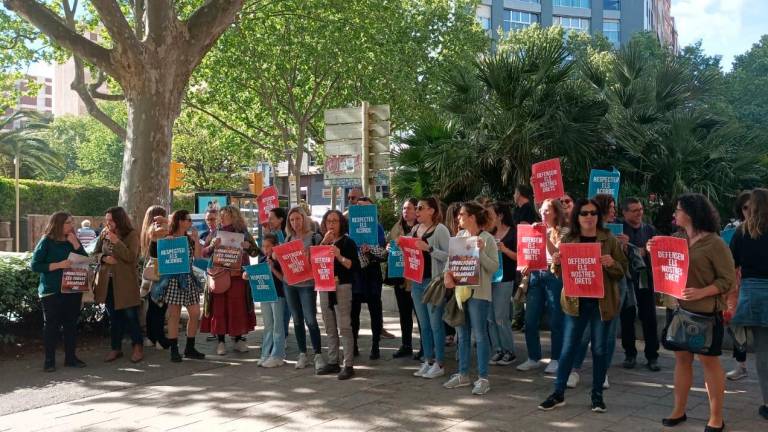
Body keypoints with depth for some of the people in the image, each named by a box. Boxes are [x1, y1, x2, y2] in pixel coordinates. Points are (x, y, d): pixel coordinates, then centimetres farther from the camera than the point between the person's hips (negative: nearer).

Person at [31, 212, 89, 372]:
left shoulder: (73, 240, 9)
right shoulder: (46, 242, -5)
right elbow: (35, 265, -10)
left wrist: (75, 244, -10)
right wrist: (58, 265, -19)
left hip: (73, 291, 5)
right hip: (52, 292, -4)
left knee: (71, 324, 8)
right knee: (51, 325, 0)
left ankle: (70, 357, 17)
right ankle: (49, 360, 8)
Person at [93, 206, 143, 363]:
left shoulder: (132, 235, -7)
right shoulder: (104, 234, 8)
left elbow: (131, 256, -18)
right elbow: (95, 254, 13)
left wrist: (116, 241, -23)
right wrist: (104, 258, -8)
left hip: (126, 282, -5)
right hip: (107, 281, 5)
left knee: (130, 315, -1)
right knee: (114, 317, 12)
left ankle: (138, 347, 14)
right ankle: (116, 348, 22)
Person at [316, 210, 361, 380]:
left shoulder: (347, 242, -1)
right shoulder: (322, 242, 15)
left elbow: (355, 266, -8)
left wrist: (339, 257, -21)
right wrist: (324, 242, -7)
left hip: (342, 287, -6)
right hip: (324, 288, 6)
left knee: (344, 327, -8)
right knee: (330, 328, 11)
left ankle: (348, 365, -7)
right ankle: (333, 362, 19)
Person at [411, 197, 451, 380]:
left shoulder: (440, 230, -9)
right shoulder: (415, 229, 12)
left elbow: (449, 256, -15)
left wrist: (429, 248, -23)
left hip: (433, 281, -7)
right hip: (417, 281, 7)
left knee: (435, 324, -2)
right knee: (423, 324, 12)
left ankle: (439, 364, 7)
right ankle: (428, 360, 21)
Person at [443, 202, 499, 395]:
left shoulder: (487, 239, -9)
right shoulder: (459, 235, 8)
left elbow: (494, 267, -12)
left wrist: (480, 252, -23)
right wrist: (448, 274, -10)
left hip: (478, 293, -6)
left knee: (480, 336, -1)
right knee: (462, 335, 14)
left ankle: (483, 378, 7)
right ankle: (463, 375, 24)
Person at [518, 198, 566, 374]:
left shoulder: (563, 232, 0)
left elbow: (556, 254, -12)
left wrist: (546, 235, -16)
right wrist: (527, 266, 3)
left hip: (553, 276, -5)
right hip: (535, 275, 5)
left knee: (555, 321, 1)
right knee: (530, 320, 3)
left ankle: (556, 359, 11)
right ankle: (533, 358, 14)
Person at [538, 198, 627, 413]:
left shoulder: (609, 240, -1)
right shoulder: (568, 239, 4)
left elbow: (622, 270, 0)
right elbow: (562, 274, 8)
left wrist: (611, 264, -21)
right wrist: (556, 263, -13)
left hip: (602, 301, -1)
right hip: (575, 301, 1)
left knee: (599, 348, 8)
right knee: (568, 347, 4)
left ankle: (597, 394, 20)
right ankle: (558, 393, 13)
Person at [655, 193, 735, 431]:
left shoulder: (714, 243, -12)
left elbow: (728, 279, -12)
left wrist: (701, 292, -26)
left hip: (706, 311, -6)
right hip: (681, 308, 6)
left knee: (709, 360, 2)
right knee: (682, 358, 10)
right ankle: (679, 410, 20)